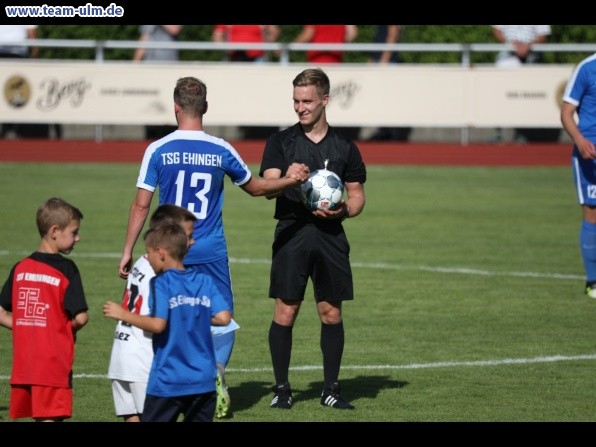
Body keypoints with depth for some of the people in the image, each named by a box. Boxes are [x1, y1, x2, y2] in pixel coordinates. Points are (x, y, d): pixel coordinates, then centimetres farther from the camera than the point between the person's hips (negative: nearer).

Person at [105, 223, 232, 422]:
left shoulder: (161, 283, -10)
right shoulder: (204, 281, 5)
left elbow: (158, 324, -21)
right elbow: (223, 318, -1)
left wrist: (123, 314, -9)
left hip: (168, 381, -5)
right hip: (203, 380, 5)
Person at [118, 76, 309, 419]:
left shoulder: (158, 151, -5)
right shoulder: (221, 150, -1)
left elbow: (141, 205, -4)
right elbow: (256, 187, 14)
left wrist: (128, 252, 3)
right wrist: (291, 180, 28)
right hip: (211, 254, 0)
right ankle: (216, 370, -16)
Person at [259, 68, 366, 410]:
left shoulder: (345, 147, 10)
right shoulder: (281, 142, 5)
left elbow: (358, 196, 13)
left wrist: (343, 210, -9)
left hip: (330, 236, 2)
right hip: (291, 234, -2)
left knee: (331, 313, 3)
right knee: (285, 311, -4)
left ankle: (331, 388, 13)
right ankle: (282, 388, 4)